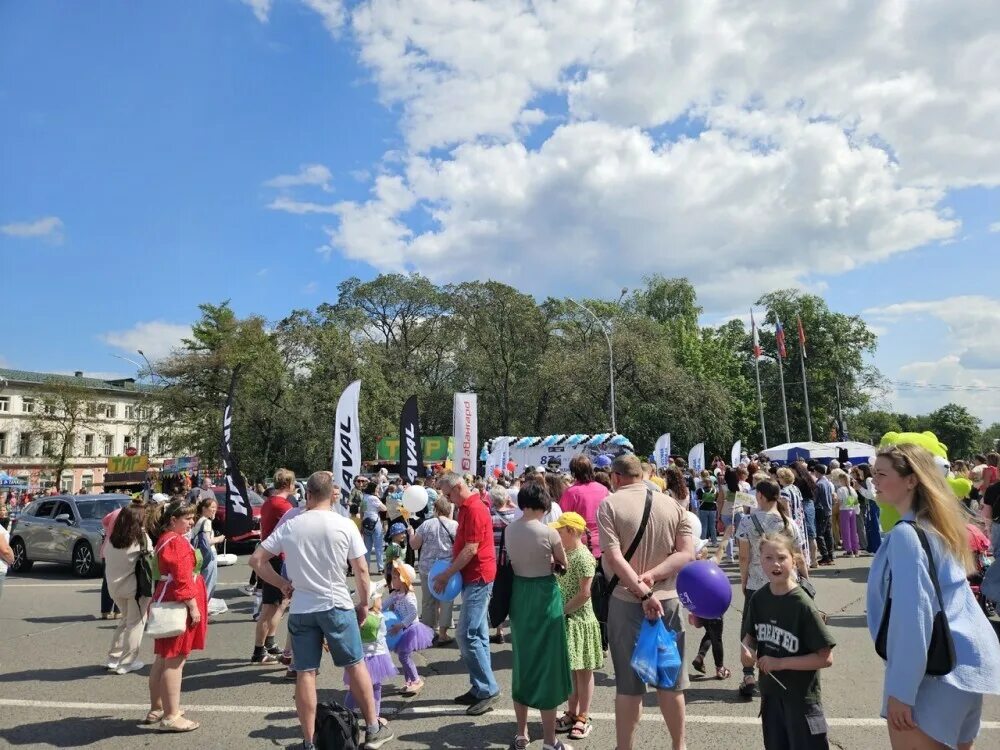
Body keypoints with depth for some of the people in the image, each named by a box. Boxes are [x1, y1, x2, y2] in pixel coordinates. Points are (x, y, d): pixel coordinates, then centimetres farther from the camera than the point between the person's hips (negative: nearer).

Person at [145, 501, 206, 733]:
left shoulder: (167, 539, 15)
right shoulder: (176, 541, -18)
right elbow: (182, 578, -23)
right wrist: (193, 606, -20)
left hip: (167, 602, 11)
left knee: (163, 659, 17)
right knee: (175, 661, -6)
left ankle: (156, 710, 28)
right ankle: (171, 717, 0)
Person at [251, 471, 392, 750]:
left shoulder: (289, 526, -2)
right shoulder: (345, 524, -8)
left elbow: (256, 560, 1)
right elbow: (361, 570, -5)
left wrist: (282, 584, 10)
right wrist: (364, 604, 8)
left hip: (301, 609, 2)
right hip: (337, 606, -1)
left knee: (305, 673, 8)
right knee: (355, 665, 12)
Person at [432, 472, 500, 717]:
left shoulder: (475, 509, -17)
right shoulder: (466, 508, 15)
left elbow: (470, 550, -21)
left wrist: (446, 575, -15)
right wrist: (448, 569, 9)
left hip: (478, 578, -10)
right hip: (474, 577, 10)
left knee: (468, 634, -10)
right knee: (477, 634, 12)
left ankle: (488, 690, -2)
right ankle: (481, 689, 19)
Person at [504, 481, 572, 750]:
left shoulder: (510, 530, 0)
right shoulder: (549, 532, -16)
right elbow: (563, 564, -1)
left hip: (519, 595, 5)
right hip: (544, 596, -5)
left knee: (522, 661, 17)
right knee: (547, 663, 5)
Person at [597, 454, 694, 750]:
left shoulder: (610, 504, -7)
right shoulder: (672, 505, 4)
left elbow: (614, 558, -17)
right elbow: (687, 554, -4)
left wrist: (642, 592, -18)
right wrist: (650, 577, -11)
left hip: (627, 602, -3)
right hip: (668, 600, 3)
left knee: (628, 683, 8)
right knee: (670, 680, 17)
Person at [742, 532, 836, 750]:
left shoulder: (802, 604, -19)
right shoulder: (759, 598, -5)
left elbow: (825, 658, -17)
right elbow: (750, 635, 11)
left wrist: (781, 662, -21)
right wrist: (747, 650, -10)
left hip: (801, 697, -5)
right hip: (770, 693, 5)